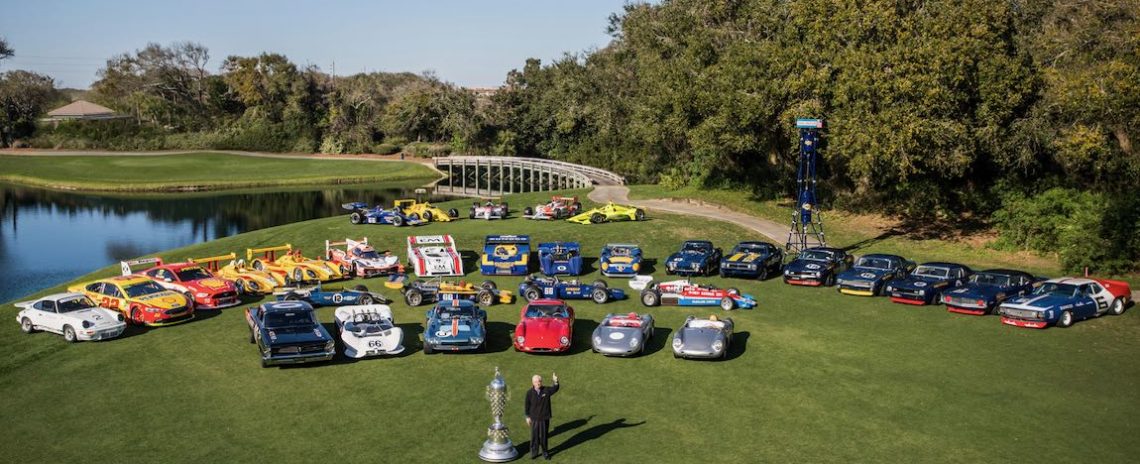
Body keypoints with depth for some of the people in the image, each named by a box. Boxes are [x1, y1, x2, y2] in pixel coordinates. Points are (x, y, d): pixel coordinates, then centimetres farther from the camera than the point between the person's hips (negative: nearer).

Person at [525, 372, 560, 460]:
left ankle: (545, 453, 25)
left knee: (544, 436, 10)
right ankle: (534, 452, 27)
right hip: (534, 419, 0)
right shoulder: (529, 393, -7)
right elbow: (527, 405, 0)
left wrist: (556, 381, -40)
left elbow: (555, 389, -22)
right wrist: (528, 417, 1)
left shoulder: (547, 390, -6)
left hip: (545, 418, 0)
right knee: (534, 436, 10)